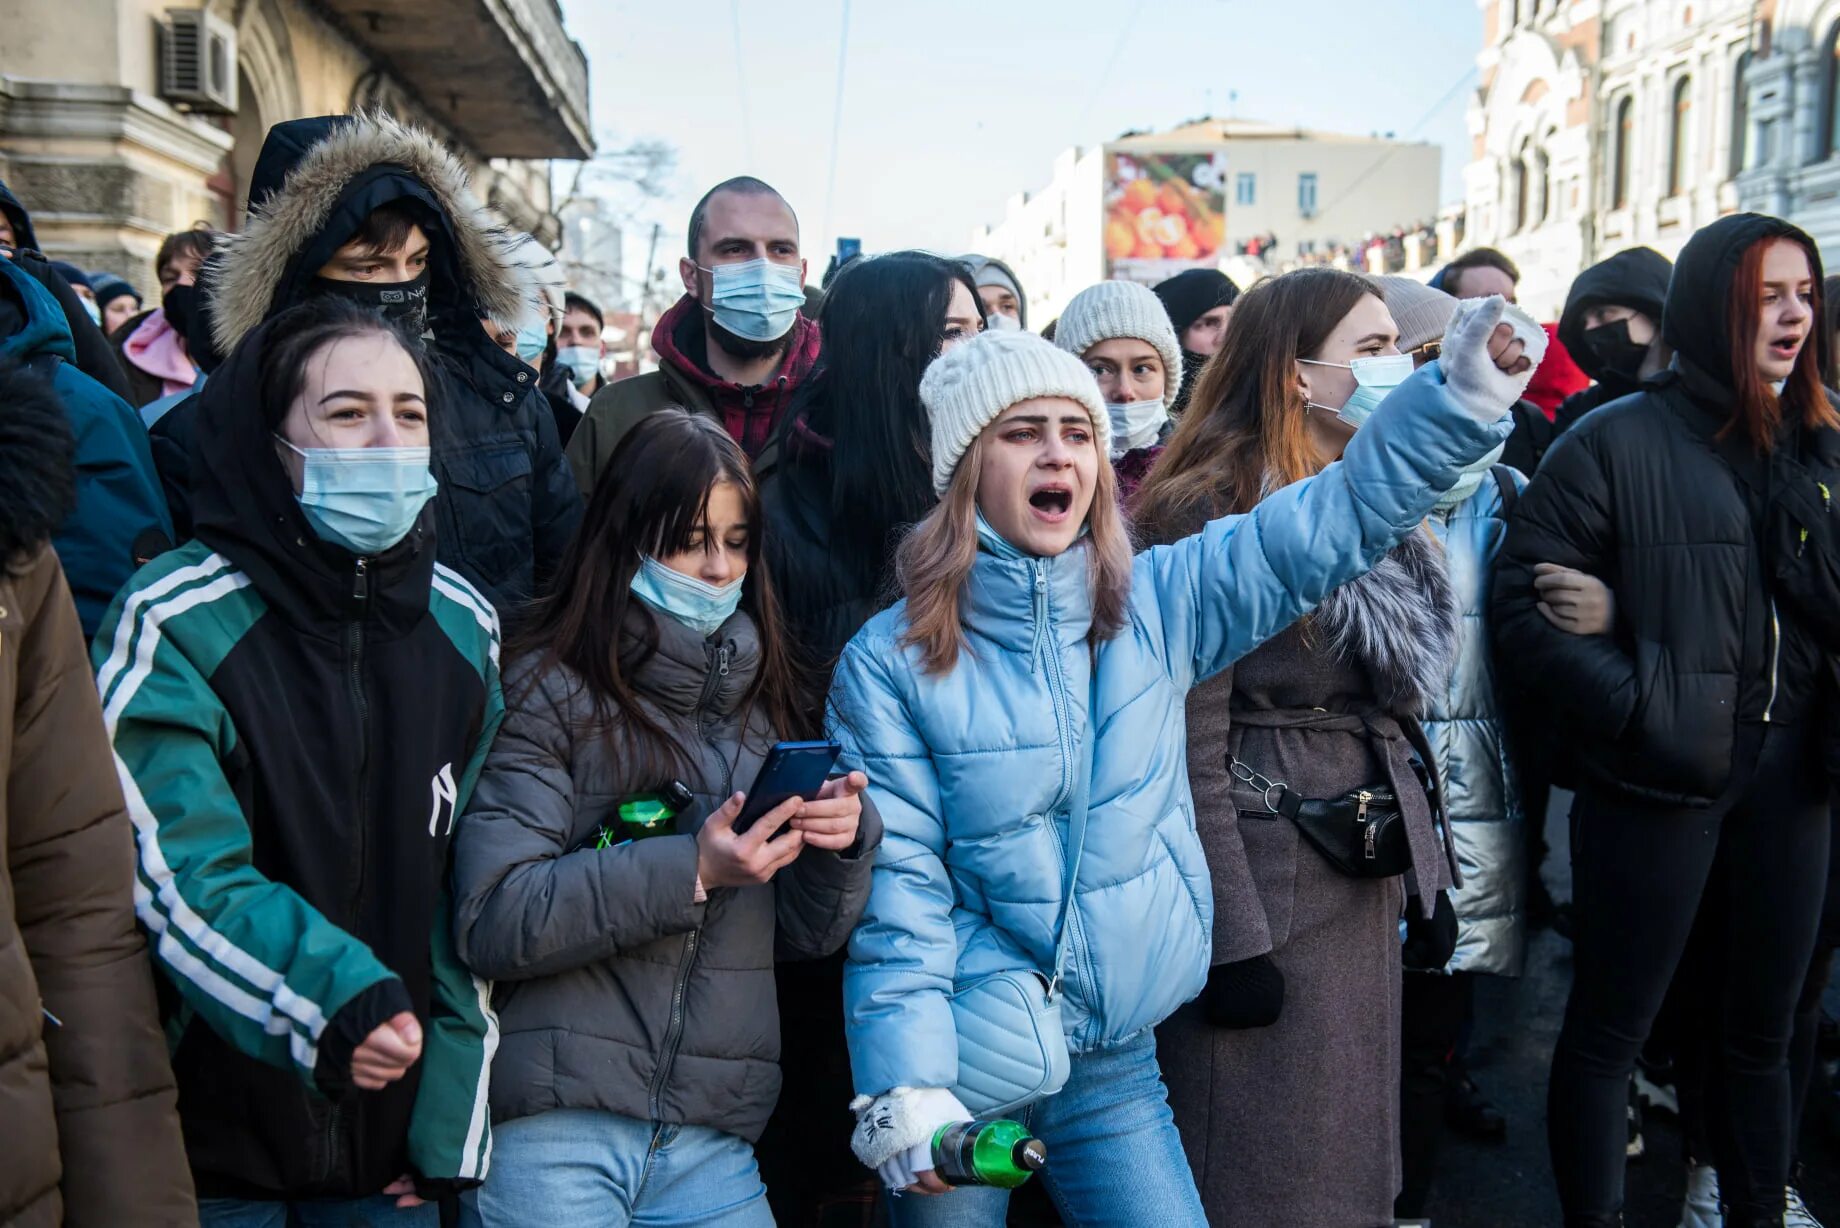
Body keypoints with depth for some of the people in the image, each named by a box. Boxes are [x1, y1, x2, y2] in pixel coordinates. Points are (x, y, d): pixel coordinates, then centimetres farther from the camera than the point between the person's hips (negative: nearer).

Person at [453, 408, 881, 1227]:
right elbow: (491, 921, -13)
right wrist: (689, 870, -19)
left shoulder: (760, 700, 11)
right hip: (556, 1132, -4)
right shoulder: (549, 691, -4)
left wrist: (843, 843, -8)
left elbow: (804, 935, 12)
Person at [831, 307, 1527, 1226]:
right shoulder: (888, 663, -11)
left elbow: (1335, 519, -8)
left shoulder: (1155, 603, -2)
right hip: (961, 1062, -2)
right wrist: (904, 1088, -17)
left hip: (1115, 1064, 3)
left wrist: (1464, 394, -21)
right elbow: (898, 886, -12)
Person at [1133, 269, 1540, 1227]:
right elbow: (1191, 757, -18)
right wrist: (1232, 941, -19)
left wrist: (1427, 877, 15)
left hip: (1368, 889, 8)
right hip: (1264, 890, -8)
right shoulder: (1213, 517, -15)